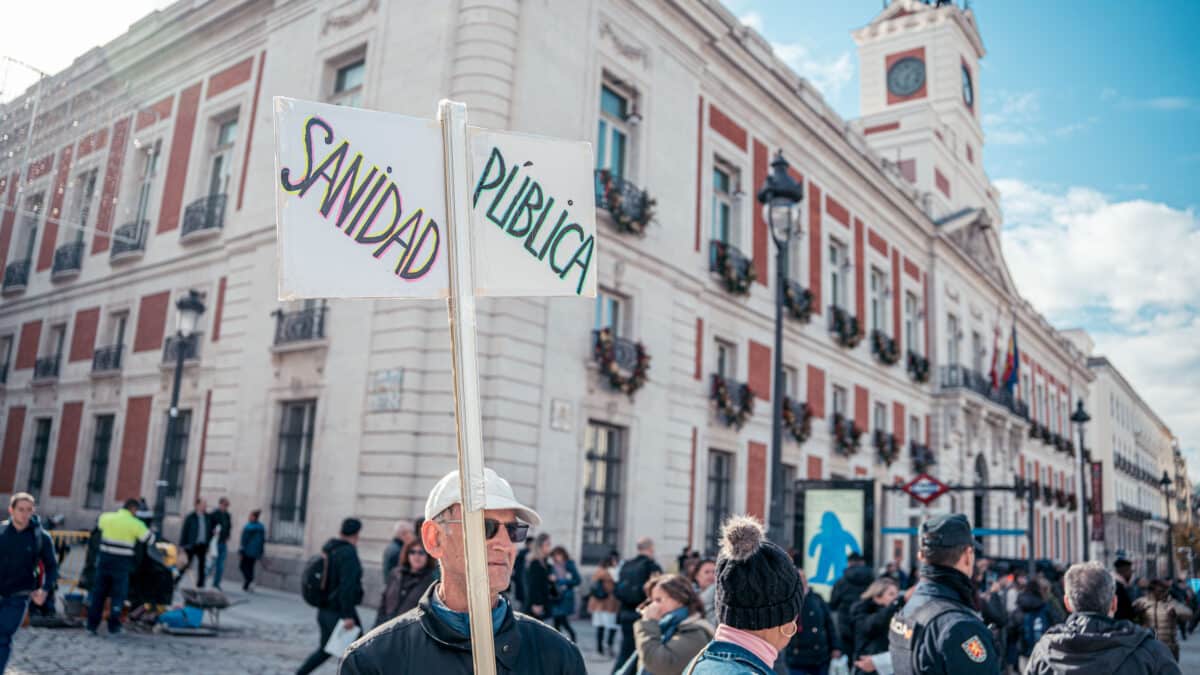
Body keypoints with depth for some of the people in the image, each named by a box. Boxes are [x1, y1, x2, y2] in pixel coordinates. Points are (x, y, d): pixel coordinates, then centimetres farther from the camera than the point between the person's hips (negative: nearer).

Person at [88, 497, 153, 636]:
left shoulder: (106, 517, 2)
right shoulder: (135, 523, -7)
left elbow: (98, 525, 26)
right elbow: (150, 539, -2)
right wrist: (149, 530, 19)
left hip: (105, 559, 4)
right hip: (121, 563, -4)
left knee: (98, 592, 12)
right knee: (118, 595, 5)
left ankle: (92, 624, 15)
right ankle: (113, 627, 7)